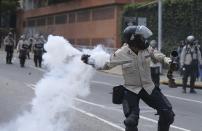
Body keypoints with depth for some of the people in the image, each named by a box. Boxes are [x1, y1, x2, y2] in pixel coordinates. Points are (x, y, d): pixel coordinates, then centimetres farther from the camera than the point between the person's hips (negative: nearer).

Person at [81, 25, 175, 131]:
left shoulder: (146, 48, -11)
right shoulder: (122, 53, -18)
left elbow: (154, 54, 10)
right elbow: (106, 64, -5)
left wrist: (165, 59, -8)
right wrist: (91, 61, -16)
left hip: (148, 88, 4)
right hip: (131, 90, -4)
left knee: (166, 111, 7)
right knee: (131, 121, -12)